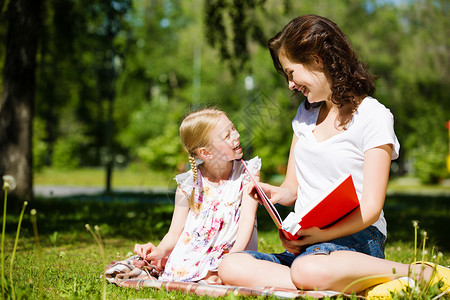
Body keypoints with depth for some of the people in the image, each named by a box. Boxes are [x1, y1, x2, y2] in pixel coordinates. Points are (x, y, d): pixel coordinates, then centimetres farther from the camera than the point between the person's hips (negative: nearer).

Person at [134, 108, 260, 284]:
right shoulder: (188, 184, 1)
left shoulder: (247, 172, 1)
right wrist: (160, 251, -19)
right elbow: (175, 233, 4)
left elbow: (247, 219, -10)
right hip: (192, 255, 1)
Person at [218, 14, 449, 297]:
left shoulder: (373, 117, -3)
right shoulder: (306, 113, 20)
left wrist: (312, 236, -20)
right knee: (231, 266, -22)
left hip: (355, 238, -6)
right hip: (307, 244, 7)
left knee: (309, 269, -42)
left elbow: (369, 209, -10)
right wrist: (277, 193, -2)